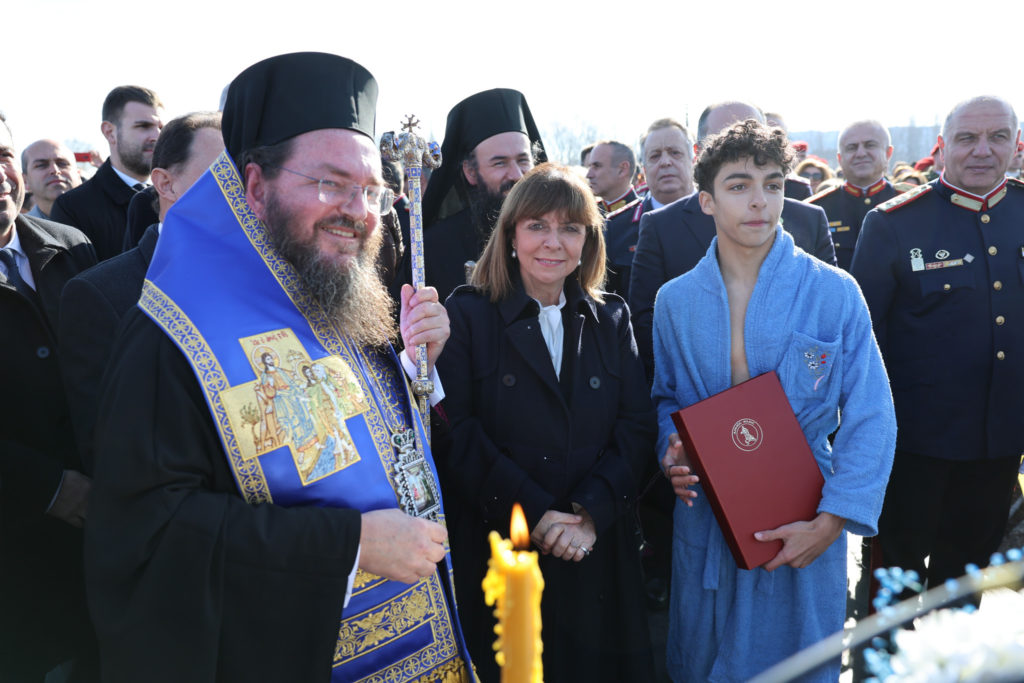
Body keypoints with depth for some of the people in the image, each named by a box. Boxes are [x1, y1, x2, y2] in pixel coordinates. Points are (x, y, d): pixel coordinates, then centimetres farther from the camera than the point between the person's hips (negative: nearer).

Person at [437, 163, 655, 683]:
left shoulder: (612, 319, 9)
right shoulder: (467, 314, -2)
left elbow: (636, 427, 1)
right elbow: (456, 433, -11)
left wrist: (591, 511, -13)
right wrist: (535, 514, -16)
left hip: (597, 557, 3)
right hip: (497, 554, -3)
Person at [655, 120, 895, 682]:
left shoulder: (835, 292, -7)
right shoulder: (674, 300, 2)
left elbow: (871, 418, -8)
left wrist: (832, 520, -16)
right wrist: (671, 452, -7)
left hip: (805, 526, -2)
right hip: (704, 518, 2)